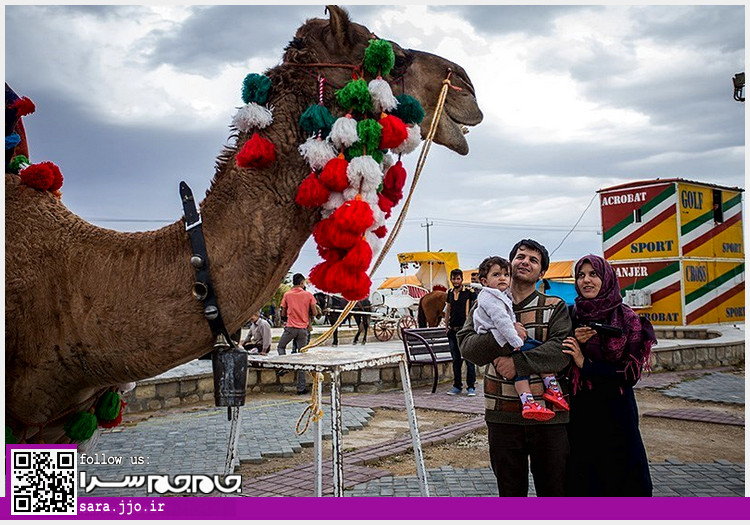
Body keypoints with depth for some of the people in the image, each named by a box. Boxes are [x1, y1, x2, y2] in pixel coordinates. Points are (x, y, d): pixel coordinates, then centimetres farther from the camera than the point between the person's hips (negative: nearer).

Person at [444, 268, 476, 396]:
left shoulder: (467, 293, 0)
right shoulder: (450, 294, 14)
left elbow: (467, 311, -5)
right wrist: (446, 326, 13)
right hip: (453, 330, 5)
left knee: (469, 358, -5)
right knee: (456, 359, 10)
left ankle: (471, 387, 0)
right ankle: (457, 386, 17)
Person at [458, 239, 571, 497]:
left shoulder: (555, 307, 4)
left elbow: (562, 350, -12)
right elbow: (467, 347, -6)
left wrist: (518, 362, -20)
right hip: (502, 416, 1)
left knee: (555, 489, 10)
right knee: (510, 491, 14)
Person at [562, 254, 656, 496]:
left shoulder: (627, 319, -5)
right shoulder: (571, 317, 2)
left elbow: (632, 373, -9)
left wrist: (585, 364, -13)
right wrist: (576, 342, -13)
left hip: (616, 413, -2)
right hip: (579, 413, 2)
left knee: (619, 480, 6)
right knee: (581, 483, 8)